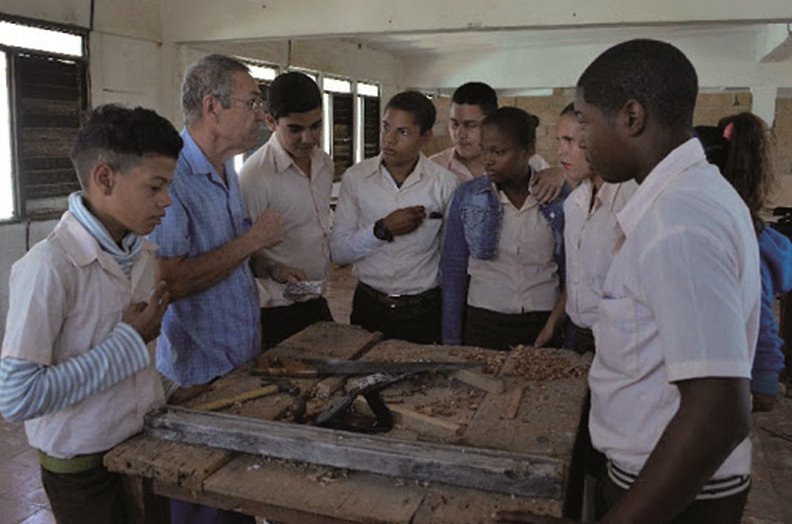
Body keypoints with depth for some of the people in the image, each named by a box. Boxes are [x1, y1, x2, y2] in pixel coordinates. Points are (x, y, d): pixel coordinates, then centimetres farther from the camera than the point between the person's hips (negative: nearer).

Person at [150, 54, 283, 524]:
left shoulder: (227, 169, 8)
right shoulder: (171, 174, -22)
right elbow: (167, 281, -28)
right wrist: (253, 240, -21)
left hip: (245, 360, 8)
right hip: (199, 373, -8)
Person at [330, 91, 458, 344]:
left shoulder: (444, 183, -7)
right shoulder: (355, 178, -4)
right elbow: (338, 252, -5)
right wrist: (383, 230, -17)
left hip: (423, 312, -1)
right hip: (368, 306, 1)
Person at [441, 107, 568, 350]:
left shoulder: (559, 198, -3)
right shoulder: (467, 196, -2)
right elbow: (453, 271, 1)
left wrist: (554, 324, -8)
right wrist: (451, 342, 0)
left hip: (542, 325, 0)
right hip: (482, 324, 0)